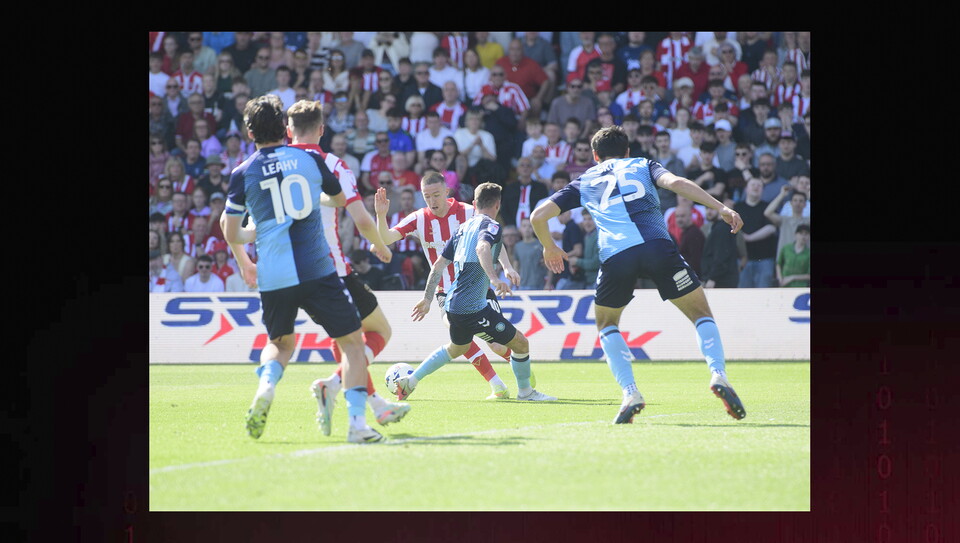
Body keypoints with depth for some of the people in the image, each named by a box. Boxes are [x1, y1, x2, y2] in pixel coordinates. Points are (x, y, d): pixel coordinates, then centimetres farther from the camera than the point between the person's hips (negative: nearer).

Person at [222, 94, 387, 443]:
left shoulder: (243, 174, 5)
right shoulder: (311, 159, 6)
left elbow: (231, 234, 10)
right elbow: (341, 200, 22)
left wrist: (244, 263, 30)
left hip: (272, 279, 2)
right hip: (316, 270, -2)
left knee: (280, 343, 25)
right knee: (352, 342, 7)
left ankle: (265, 388, -6)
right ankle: (357, 423, -8)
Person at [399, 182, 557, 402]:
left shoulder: (463, 227, 16)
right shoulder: (491, 226, -8)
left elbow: (438, 264, 18)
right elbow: (482, 248, -31)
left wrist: (427, 299, 24)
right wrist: (494, 278, -43)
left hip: (452, 305, 9)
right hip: (474, 308, -9)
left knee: (457, 348, 33)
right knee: (520, 343, 1)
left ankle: (410, 381, 31)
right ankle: (525, 391, 15)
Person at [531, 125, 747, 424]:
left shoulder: (584, 183, 28)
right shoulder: (643, 166, 26)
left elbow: (539, 215, 22)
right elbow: (676, 182, 5)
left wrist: (550, 248, 41)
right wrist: (722, 208, -2)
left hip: (615, 255, 0)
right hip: (657, 245, 0)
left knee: (606, 323, 24)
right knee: (701, 313, 15)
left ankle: (630, 393, 6)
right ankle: (718, 374, -10)